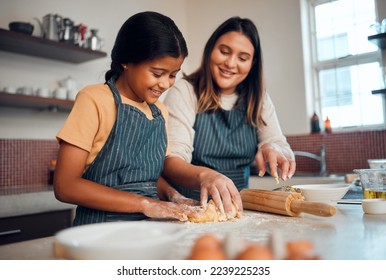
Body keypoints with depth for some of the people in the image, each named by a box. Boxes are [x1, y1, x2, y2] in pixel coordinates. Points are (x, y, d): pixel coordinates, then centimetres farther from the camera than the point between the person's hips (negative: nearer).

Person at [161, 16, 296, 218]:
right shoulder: (184, 91, -8)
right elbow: (170, 160, -17)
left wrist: (273, 151, -25)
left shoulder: (259, 99, 7)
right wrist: (203, 175, -40)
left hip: (237, 206, 3)